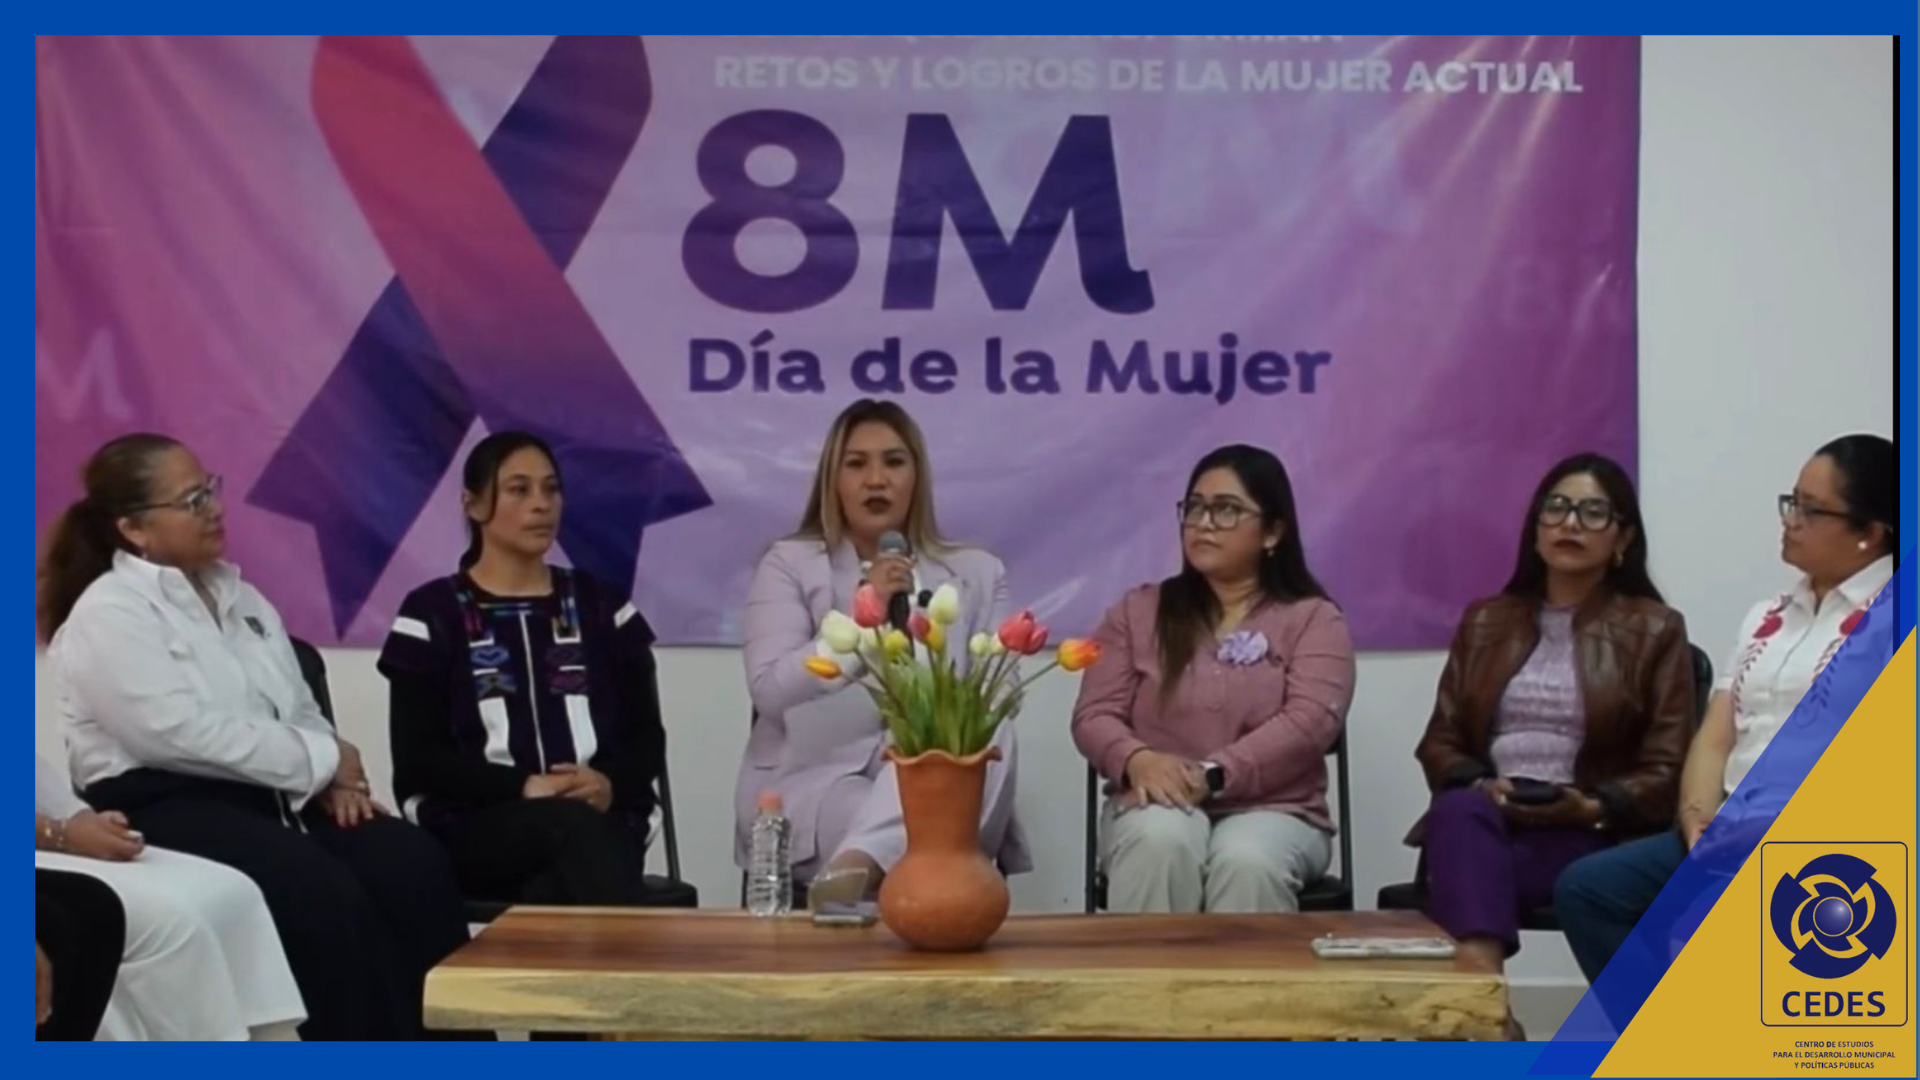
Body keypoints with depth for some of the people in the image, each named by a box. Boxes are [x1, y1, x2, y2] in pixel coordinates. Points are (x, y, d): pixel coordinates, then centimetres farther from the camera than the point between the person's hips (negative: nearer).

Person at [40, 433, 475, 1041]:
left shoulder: (238, 596, 19)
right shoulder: (108, 615, -5)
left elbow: (300, 710, 17)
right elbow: (184, 733, -18)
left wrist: (334, 777, -6)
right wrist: (323, 761, -13)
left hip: (273, 795, 7)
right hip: (168, 807, -7)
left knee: (414, 864, -21)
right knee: (329, 896, -32)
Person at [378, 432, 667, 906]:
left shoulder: (601, 607, 17)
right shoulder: (433, 615, 9)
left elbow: (646, 737, 13)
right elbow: (418, 760, 1)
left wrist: (610, 784, -12)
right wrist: (522, 790, -15)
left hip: (599, 818, 2)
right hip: (476, 826, -2)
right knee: (576, 828, -37)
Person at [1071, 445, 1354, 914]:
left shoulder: (1314, 619, 8)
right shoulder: (1138, 612, 15)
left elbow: (1309, 722, -8)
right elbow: (1094, 715, 6)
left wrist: (1212, 776, -22)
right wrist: (1137, 760, -18)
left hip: (1272, 812, -1)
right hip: (1156, 805, 1)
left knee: (1248, 862, -36)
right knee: (1159, 841, -34)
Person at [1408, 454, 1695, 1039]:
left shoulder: (1654, 630, 9)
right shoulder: (1486, 621, 21)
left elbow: (1665, 770, 2)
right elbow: (1440, 741, 14)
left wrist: (1592, 808, -16)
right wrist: (1480, 786, -8)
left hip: (1591, 836, -3)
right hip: (1483, 819, 3)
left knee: (1469, 861, -34)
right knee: (1460, 812, -36)